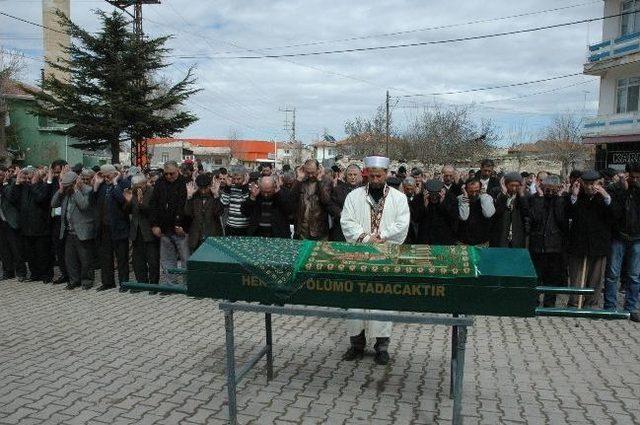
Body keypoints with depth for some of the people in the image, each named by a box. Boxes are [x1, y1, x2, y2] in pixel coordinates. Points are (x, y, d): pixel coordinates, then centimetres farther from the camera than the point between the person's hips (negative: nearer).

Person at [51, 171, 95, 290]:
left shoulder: (87, 190, -9)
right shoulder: (65, 192, 11)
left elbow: (84, 205, -24)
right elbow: (53, 204, 6)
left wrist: (76, 189, -18)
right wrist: (60, 190, -3)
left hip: (82, 232, -7)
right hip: (69, 232, 7)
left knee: (85, 259, 2)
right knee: (70, 258, 12)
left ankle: (87, 280, 15)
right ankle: (74, 280, 24)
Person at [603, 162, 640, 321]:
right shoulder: (619, 189, -3)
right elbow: (615, 212, -15)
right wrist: (623, 190, -18)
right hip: (619, 237, -1)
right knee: (612, 273, 1)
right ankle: (610, 307, 10)